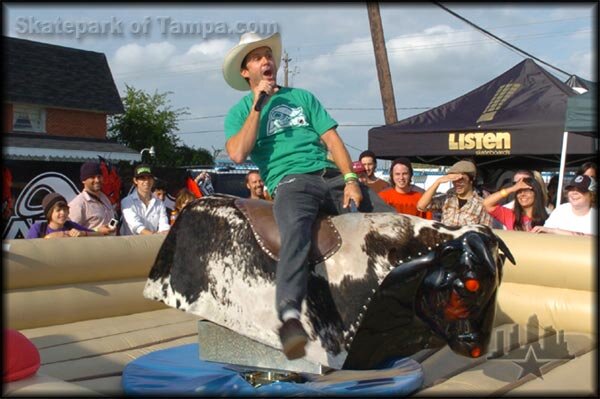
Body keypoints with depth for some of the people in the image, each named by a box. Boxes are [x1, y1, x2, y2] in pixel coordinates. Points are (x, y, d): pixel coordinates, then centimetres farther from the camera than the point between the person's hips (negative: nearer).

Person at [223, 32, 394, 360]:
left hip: (331, 176, 5)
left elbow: (331, 138, 15)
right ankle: (289, 314, -52)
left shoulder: (302, 97, 25)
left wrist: (350, 179, -1)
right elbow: (238, 154, -5)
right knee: (296, 232, -39)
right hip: (290, 182, -4)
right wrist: (258, 105, -1)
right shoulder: (240, 112, 16)